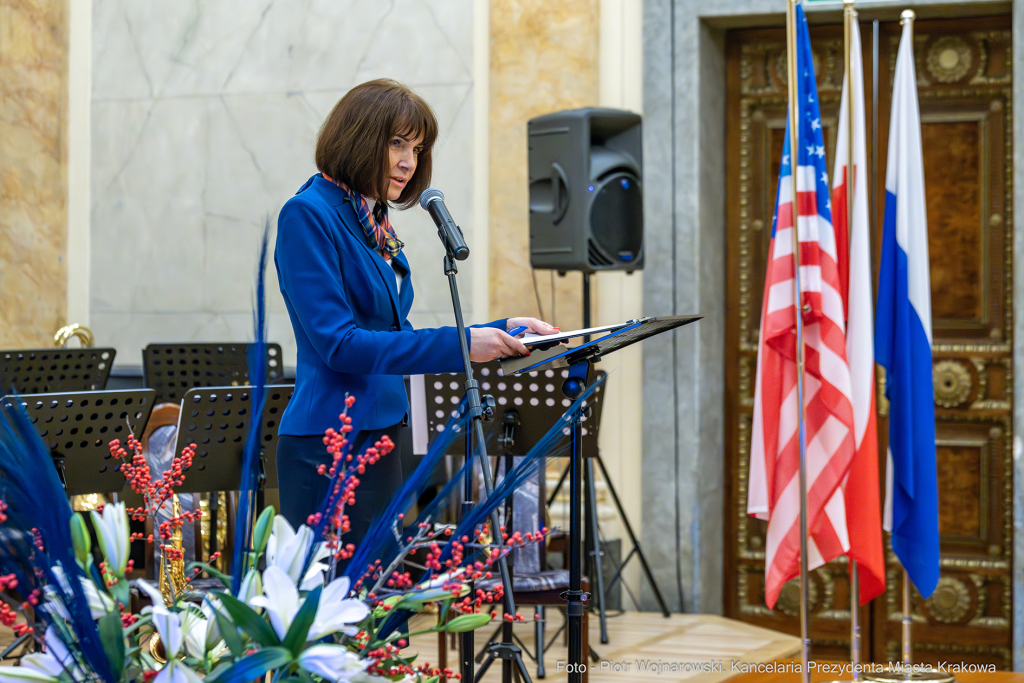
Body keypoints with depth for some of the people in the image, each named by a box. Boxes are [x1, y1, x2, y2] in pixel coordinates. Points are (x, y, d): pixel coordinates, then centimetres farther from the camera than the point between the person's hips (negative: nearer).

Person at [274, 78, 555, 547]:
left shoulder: (375, 223, 15)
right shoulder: (307, 215, -11)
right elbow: (338, 343, -19)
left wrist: (501, 332, 9)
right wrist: (459, 344, -22)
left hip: (380, 437, 9)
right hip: (330, 444, -9)